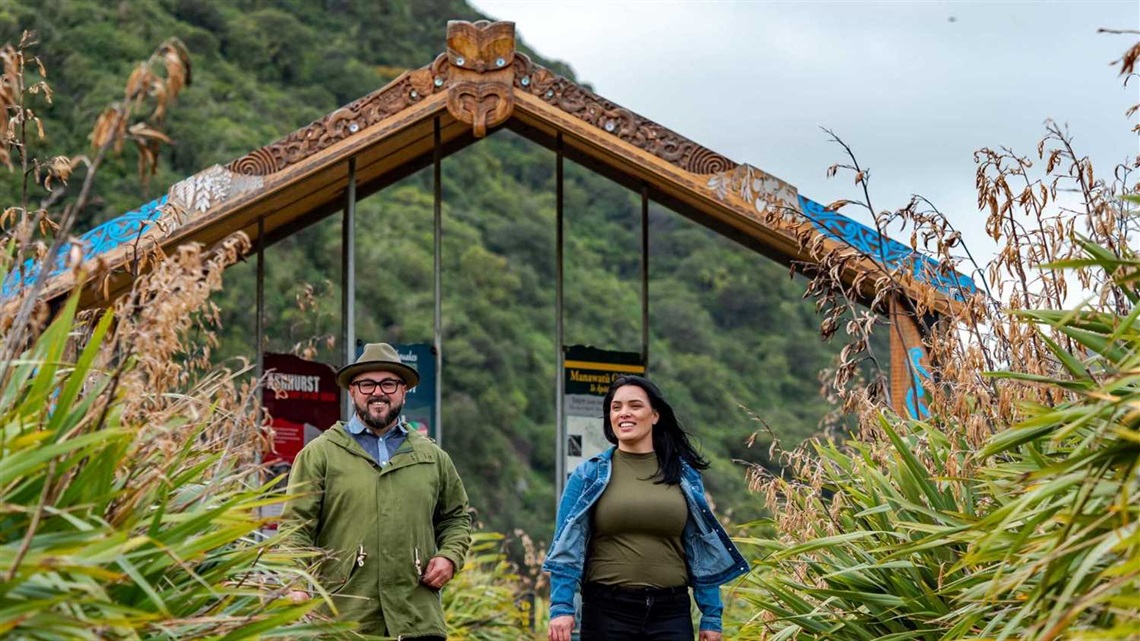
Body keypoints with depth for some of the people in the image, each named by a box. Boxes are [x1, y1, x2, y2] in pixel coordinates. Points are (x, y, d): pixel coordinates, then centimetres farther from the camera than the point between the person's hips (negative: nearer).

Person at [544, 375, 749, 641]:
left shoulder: (685, 476, 7)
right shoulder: (589, 474, 2)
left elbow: (702, 548, 9)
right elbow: (567, 546, -2)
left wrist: (711, 617, 5)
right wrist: (561, 607, -13)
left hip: (670, 610, 1)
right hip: (607, 610, -1)